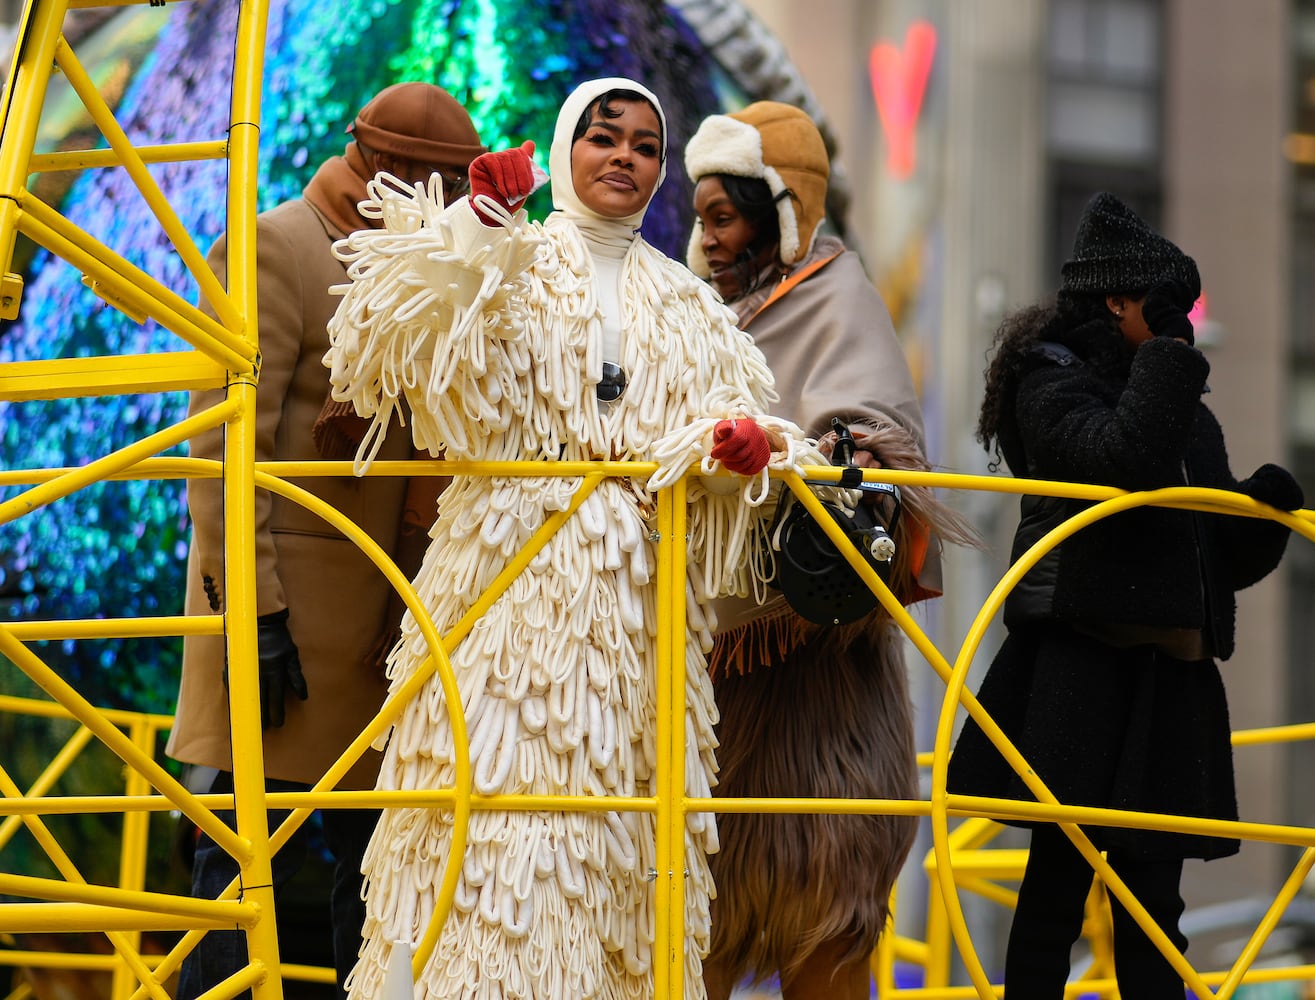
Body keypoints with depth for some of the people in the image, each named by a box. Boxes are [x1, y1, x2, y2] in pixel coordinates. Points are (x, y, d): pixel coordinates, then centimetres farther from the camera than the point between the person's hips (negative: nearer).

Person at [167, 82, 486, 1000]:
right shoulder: (272, 252, -8)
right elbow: (226, 445, -15)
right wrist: (253, 612, -20)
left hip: (384, 615, 8)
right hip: (290, 611, -8)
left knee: (381, 856, 9)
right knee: (254, 858, -5)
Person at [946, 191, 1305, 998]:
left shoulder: (1189, 417, 21)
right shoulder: (1053, 381, 0)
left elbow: (1228, 557, 21)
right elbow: (1120, 457, -21)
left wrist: (1267, 509, 1)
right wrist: (1167, 357, -9)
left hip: (1173, 674, 7)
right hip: (1082, 660, -7)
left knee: (1152, 888, 5)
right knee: (1061, 877, -7)